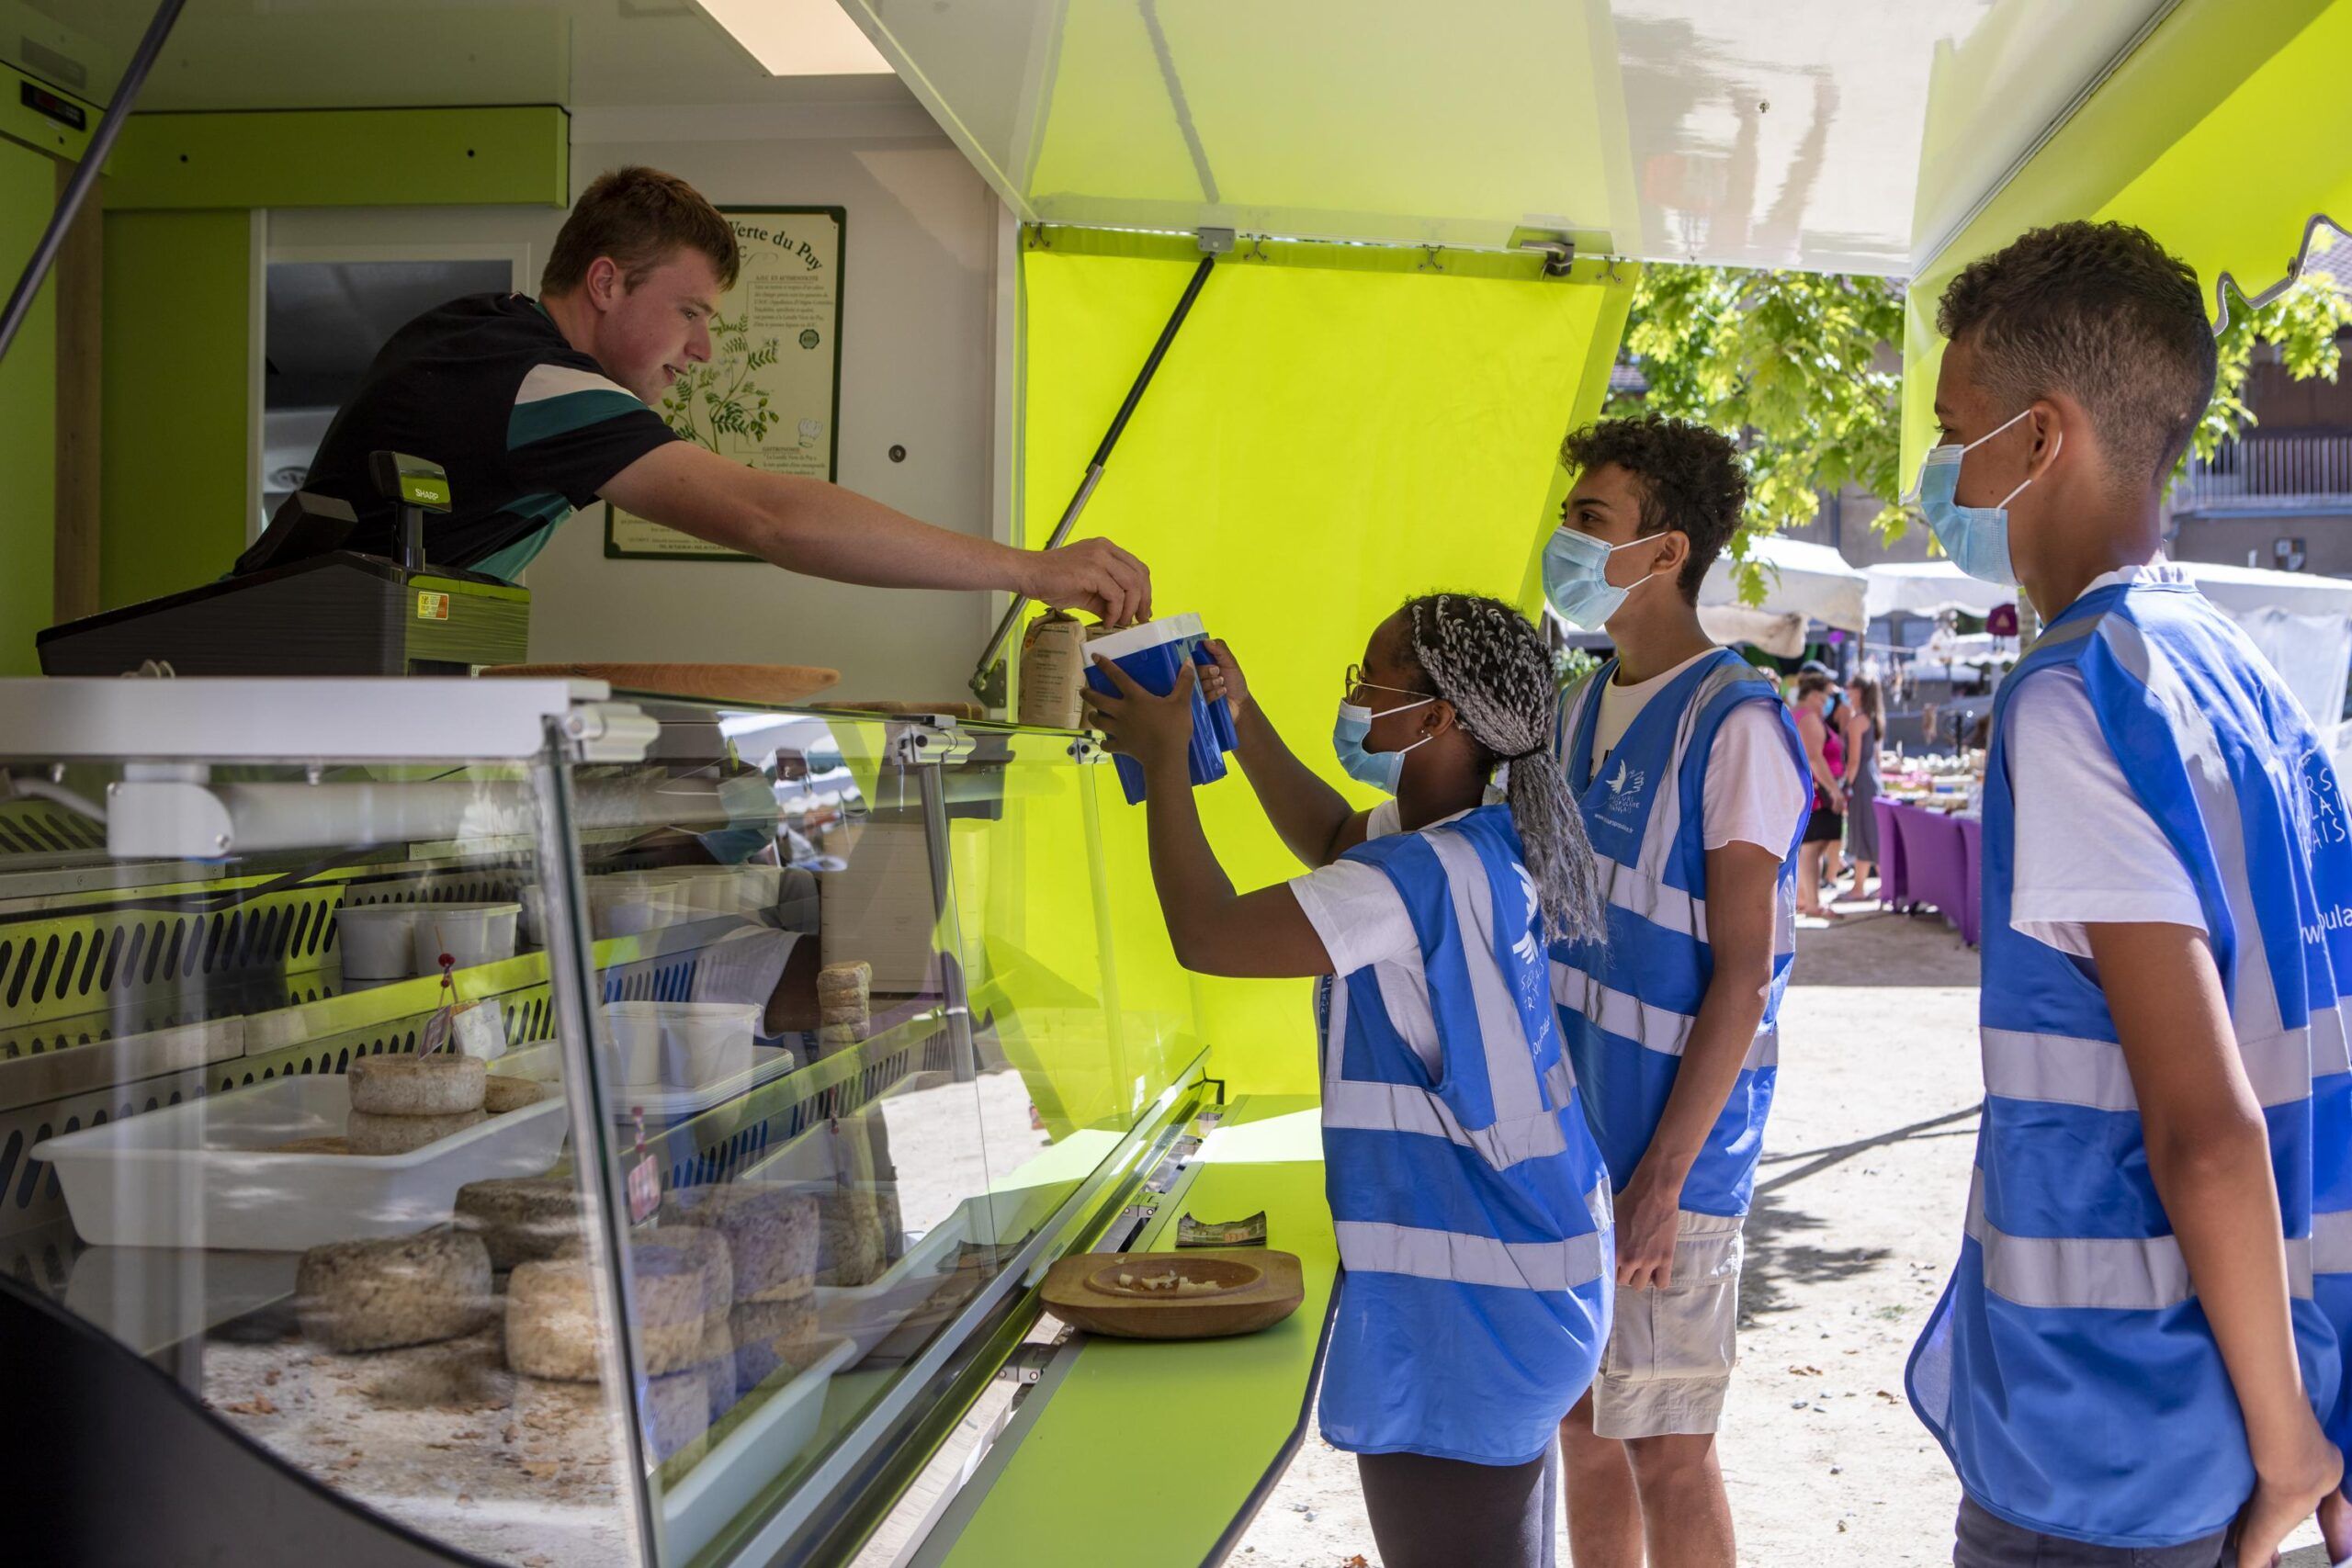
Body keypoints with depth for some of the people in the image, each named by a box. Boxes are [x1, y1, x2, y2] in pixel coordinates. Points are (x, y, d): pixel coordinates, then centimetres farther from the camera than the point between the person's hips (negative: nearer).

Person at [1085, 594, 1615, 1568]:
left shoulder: (1426, 876, -27)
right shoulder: (1488, 840, 4)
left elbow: (1206, 933, -26)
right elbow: (1332, 838, 23)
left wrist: (1164, 759, -14)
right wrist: (1241, 718, 14)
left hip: (1462, 1305, -10)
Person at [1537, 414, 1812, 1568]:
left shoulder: (1735, 725, -14)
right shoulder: (1576, 713, 10)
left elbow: (1741, 975, -16)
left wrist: (1663, 1178, -18)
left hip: (1664, 1155, -7)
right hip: (1562, 1142, 7)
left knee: (1665, 1448, 4)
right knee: (1583, 1422, 16)